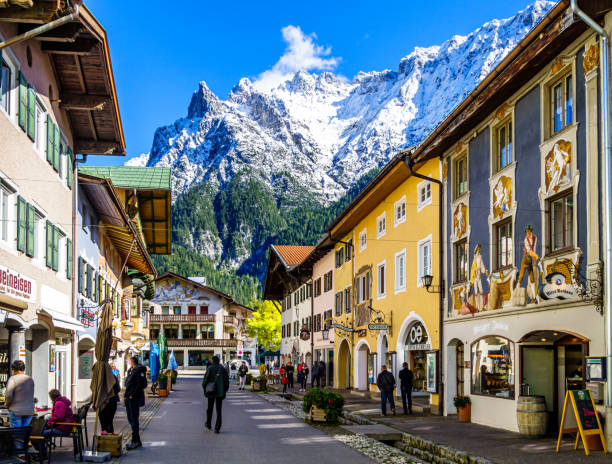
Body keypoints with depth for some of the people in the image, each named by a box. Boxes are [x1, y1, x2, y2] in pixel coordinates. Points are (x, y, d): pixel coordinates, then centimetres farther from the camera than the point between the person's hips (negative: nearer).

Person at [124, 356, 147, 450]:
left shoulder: (139, 370, -11)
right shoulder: (130, 370, 18)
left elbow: (141, 384, -19)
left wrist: (133, 395, -20)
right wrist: (126, 395, 12)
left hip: (134, 399, -10)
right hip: (129, 398, 10)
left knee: (134, 419, -8)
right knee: (130, 418, 12)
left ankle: (135, 441, -6)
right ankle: (137, 441, 19)